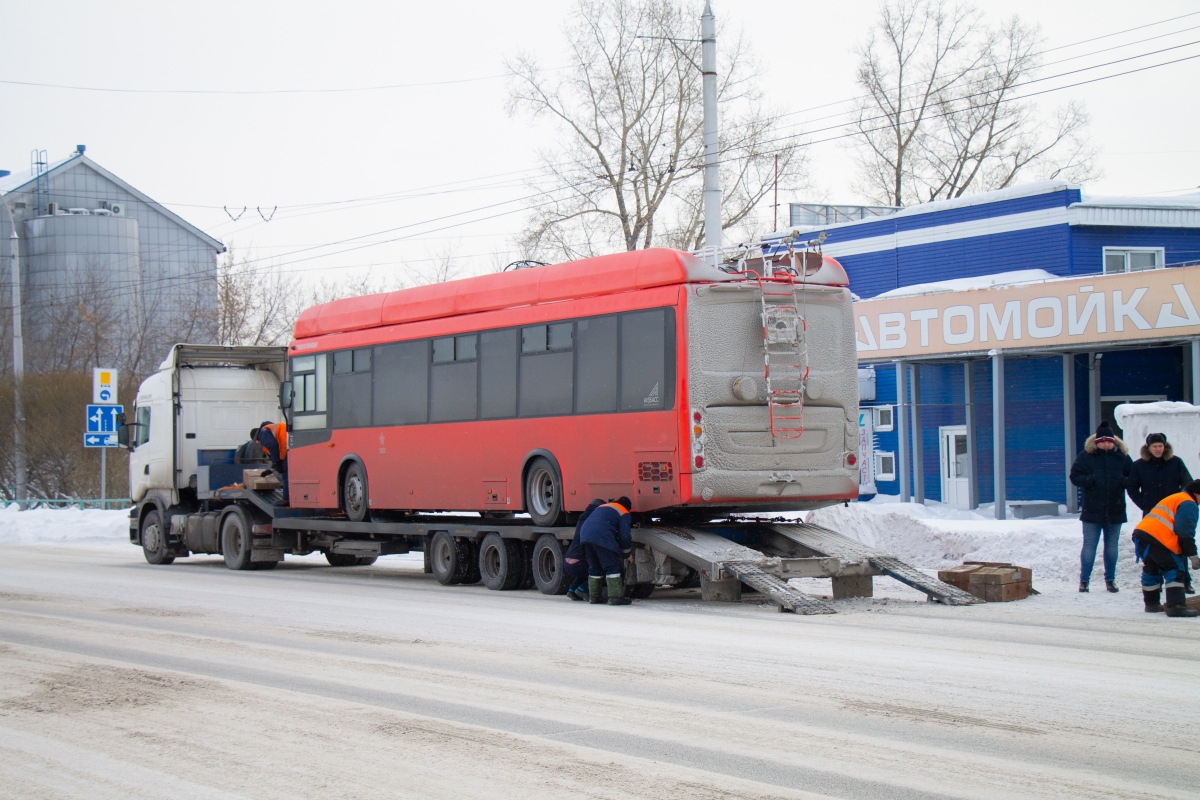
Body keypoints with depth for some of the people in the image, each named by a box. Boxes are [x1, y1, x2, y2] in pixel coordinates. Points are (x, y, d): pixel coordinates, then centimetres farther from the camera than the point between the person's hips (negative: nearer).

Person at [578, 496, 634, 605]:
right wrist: (626, 554, 16)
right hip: (602, 538, -7)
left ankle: (593, 596, 22)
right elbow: (625, 536, 3)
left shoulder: (603, 507, 35)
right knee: (612, 567, -4)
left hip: (585, 535, 7)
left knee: (594, 568, 19)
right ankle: (615, 597, -10)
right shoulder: (624, 514, 12)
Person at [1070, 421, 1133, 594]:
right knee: (1089, 545, 1)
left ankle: (1110, 580, 20)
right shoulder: (1086, 456, -1)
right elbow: (1075, 476, -2)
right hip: (1092, 510, -2)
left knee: (1112, 546, 10)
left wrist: (1124, 481, -12)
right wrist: (1090, 480, -20)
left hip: (1115, 511, 2)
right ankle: (1084, 580, 9)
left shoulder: (1122, 457, 4)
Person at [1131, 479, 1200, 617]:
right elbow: (1185, 532, -11)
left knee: (1151, 570, 25)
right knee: (1175, 569, -9)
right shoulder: (1188, 504, 1)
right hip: (1157, 539, -10)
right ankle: (1175, 606, -20)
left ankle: (1151, 603, 34)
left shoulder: (1173, 499, 33)